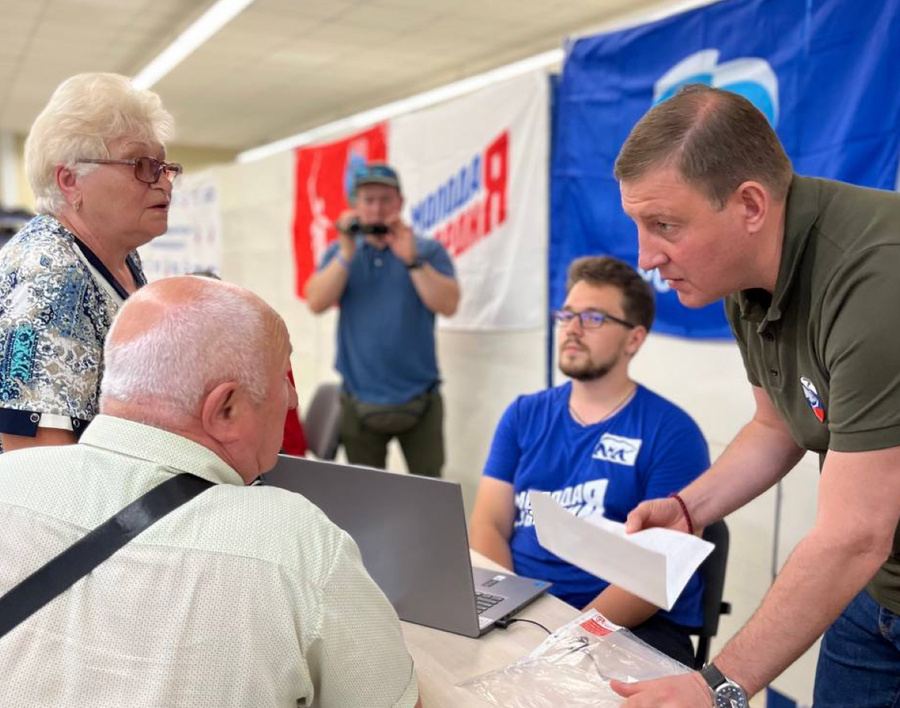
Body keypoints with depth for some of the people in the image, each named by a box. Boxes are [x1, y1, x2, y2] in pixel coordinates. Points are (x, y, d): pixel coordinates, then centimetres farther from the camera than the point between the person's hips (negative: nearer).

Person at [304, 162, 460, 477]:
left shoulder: (428, 250, 2)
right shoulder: (340, 252, 9)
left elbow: (448, 305, -11)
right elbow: (316, 303, -5)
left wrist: (411, 259, -20)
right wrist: (347, 253, -14)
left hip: (419, 400, -2)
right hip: (359, 401, 2)